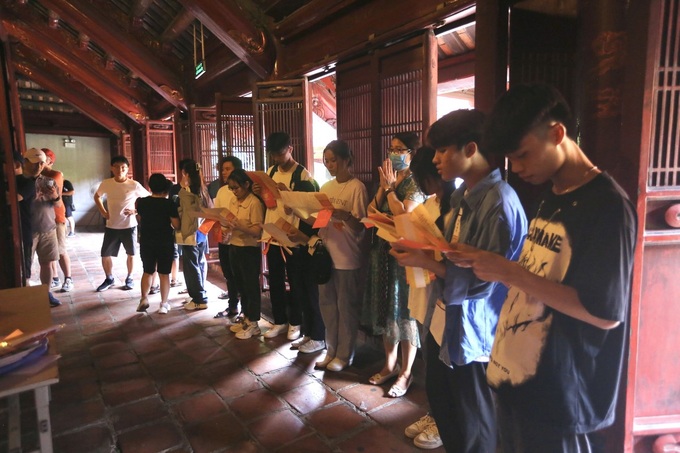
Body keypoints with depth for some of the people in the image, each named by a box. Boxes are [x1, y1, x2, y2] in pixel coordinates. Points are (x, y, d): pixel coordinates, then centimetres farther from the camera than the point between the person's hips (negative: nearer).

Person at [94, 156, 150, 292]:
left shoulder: (134, 185, -11)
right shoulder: (106, 184, -3)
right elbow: (97, 196, 17)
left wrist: (136, 211, -10)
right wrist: (103, 212, 5)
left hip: (129, 226, -2)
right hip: (111, 226, 2)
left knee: (131, 254, 9)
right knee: (105, 255, 5)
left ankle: (129, 278, 28)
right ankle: (109, 279, 27)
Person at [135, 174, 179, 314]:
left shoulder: (142, 202, 0)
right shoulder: (169, 204, -12)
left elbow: (140, 220, 14)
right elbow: (176, 225, -13)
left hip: (146, 242, 3)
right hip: (165, 243, -3)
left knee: (148, 272, 19)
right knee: (164, 274, 5)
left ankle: (143, 299, 11)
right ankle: (163, 304, 8)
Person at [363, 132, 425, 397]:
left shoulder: (415, 181, -9)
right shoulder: (388, 177, 13)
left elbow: (404, 215, -22)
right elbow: (370, 211, 7)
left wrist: (390, 187, -11)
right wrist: (383, 186, -5)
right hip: (382, 249, 7)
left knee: (404, 309, 2)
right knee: (385, 308, 13)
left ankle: (406, 372, 17)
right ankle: (390, 364, 29)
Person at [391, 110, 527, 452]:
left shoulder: (500, 203, -24)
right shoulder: (463, 194, 5)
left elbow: (481, 281, -24)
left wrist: (426, 262, -25)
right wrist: (417, 239, -3)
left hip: (472, 333, -9)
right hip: (445, 322, 9)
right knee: (441, 402, 27)